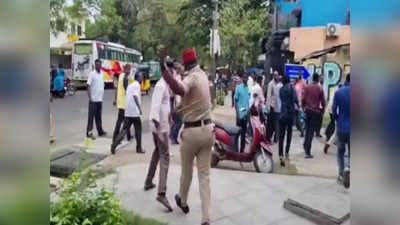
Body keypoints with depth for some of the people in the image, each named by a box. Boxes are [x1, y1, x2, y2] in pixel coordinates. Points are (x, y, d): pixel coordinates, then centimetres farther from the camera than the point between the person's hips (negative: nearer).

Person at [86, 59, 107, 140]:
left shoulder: (101, 74, 11)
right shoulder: (92, 74, -8)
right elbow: (88, 86, -11)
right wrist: (90, 97, -17)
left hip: (100, 99, 6)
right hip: (93, 99, -6)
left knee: (98, 116, 14)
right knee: (91, 116, -1)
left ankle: (100, 131, 21)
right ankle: (89, 133, 5)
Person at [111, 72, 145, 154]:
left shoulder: (130, 85, 18)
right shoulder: (137, 85, -7)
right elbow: (135, 96, -21)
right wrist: (140, 108, -24)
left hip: (127, 112, 7)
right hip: (134, 112, -7)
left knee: (125, 129, 7)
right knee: (138, 130, 7)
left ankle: (114, 144, -7)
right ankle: (139, 148, 16)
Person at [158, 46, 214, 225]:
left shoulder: (191, 78, -17)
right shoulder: (203, 74, 8)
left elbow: (179, 89, -42)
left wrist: (163, 66, -49)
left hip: (192, 131, -6)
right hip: (207, 129, 6)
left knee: (186, 171, 18)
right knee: (204, 174, 7)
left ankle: (183, 201, 43)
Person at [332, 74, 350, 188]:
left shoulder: (338, 92, -5)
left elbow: (334, 110, -2)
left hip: (342, 127, 1)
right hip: (350, 128, -1)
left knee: (341, 151, 19)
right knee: (350, 152, 11)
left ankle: (341, 174, 22)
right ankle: (347, 168, -14)